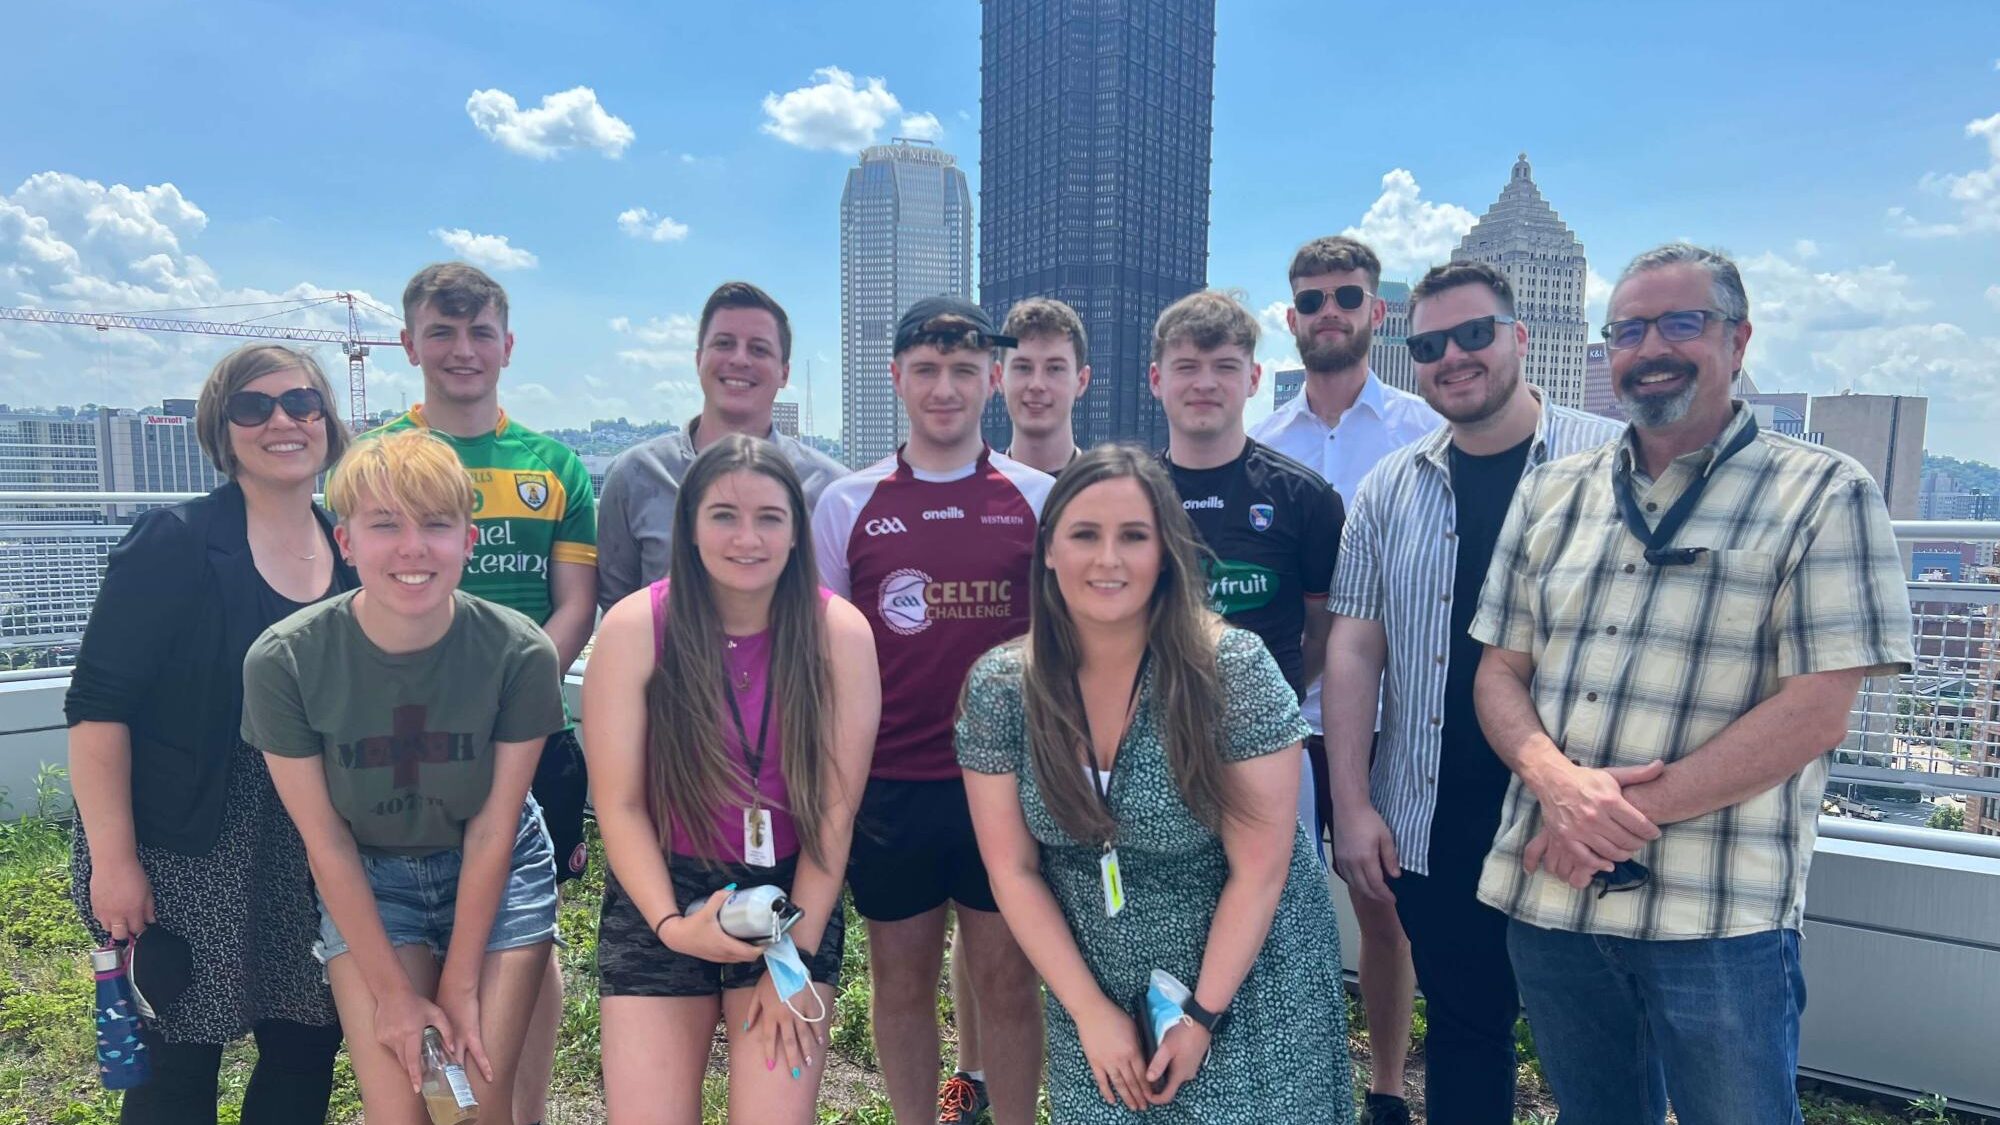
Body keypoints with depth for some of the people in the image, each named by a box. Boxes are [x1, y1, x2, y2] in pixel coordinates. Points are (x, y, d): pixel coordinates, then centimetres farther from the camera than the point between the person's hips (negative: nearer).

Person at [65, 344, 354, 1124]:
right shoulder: (175, 545, -10)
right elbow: (97, 707, -12)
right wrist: (113, 858, -14)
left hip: (311, 854, 5)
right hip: (184, 854, -4)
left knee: (309, 1046, 13)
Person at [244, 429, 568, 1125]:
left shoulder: (520, 652, -22)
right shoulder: (283, 661, -21)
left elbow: (492, 828, -14)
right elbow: (325, 840, -12)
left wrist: (460, 984, -9)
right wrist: (394, 991, -9)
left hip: (499, 871, 0)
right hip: (365, 881, 0)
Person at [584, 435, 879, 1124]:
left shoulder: (840, 634, -10)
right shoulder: (634, 627, -10)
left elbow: (835, 810, -8)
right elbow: (619, 805, -7)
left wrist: (797, 957, -9)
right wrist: (673, 926, -16)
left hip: (796, 896, 0)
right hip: (659, 898, 0)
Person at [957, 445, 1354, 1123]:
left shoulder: (1233, 669, -20)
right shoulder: (999, 687, -12)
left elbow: (1259, 869, -15)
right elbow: (1013, 869, -5)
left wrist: (1203, 1014, -11)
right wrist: (1089, 1009, -7)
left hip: (1247, 984, -2)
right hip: (1093, 987, 2)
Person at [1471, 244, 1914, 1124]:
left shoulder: (1824, 495, -4)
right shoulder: (1549, 493, 9)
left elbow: (1815, 715, -12)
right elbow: (1500, 671, 6)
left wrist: (1632, 808, -17)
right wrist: (1556, 780, -13)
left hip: (1721, 920, -4)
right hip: (1547, 897, 4)